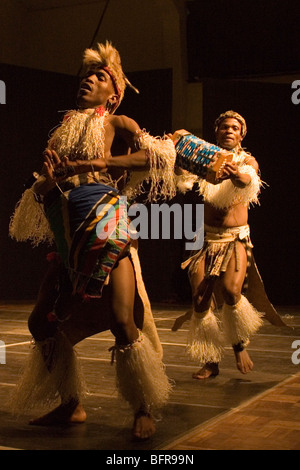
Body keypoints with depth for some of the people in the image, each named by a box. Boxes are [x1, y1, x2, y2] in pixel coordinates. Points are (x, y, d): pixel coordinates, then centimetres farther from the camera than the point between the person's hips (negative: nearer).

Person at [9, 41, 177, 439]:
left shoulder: (115, 122, 9)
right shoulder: (62, 129, 22)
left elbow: (156, 155, -9)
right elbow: (42, 190, 20)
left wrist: (90, 163, -13)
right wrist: (49, 179, -6)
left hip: (103, 220, -6)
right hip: (66, 235, 6)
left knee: (122, 320, -13)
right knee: (43, 322, 6)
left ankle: (144, 411, 3)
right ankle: (71, 406, 21)